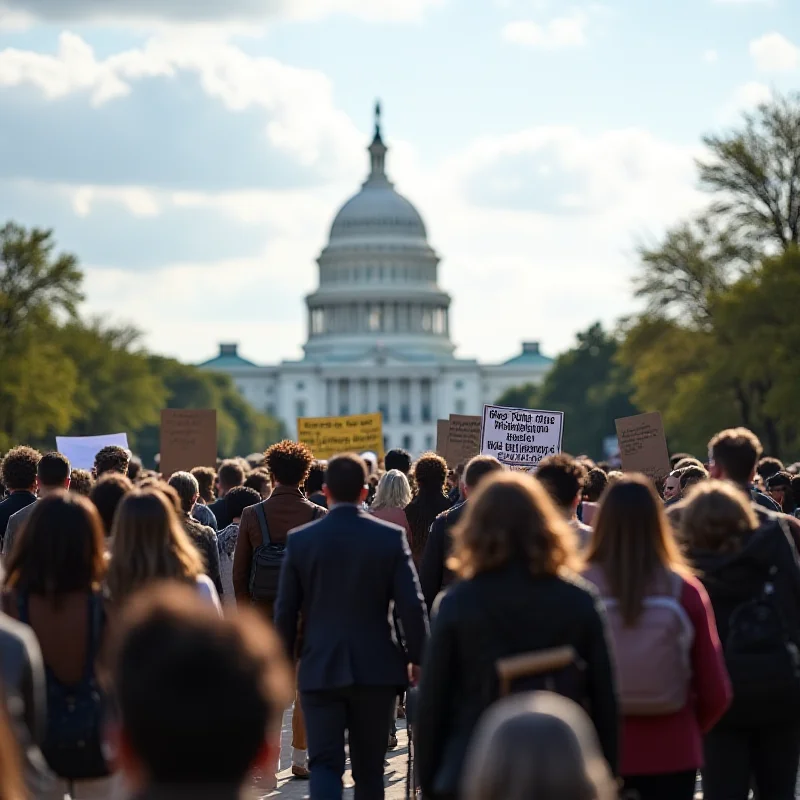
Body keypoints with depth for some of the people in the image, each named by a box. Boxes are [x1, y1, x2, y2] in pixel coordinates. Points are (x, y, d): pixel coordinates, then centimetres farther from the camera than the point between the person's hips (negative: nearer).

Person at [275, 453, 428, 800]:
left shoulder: (300, 540, -3)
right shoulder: (390, 537, -5)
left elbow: (285, 611, 1)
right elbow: (412, 605, -8)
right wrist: (419, 658, 3)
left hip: (320, 670, 0)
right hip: (376, 669, 0)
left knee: (324, 762, -1)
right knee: (369, 768, 12)